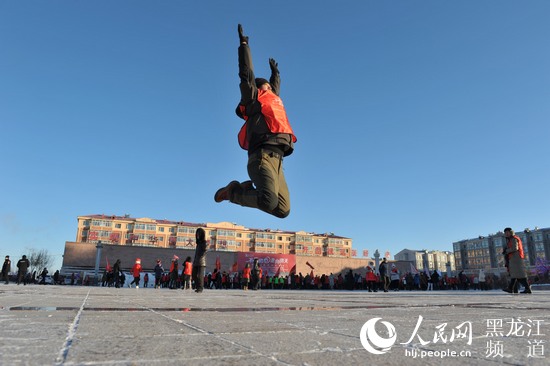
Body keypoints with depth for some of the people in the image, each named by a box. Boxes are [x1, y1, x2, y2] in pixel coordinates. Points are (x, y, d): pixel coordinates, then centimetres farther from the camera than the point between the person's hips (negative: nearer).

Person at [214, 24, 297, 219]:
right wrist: (244, 44, 12)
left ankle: (249, 189, 12)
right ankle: (232, 191, -3)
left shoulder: (273, 100, 34)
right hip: (263, 156, -8)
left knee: (282, 210, -3)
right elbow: (246, 73, 7)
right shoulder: (254, 98, 14)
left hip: (276, 160, 8)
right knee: (269, 201, -28)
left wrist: (275, 71, 66)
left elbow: (276, 87, 53)